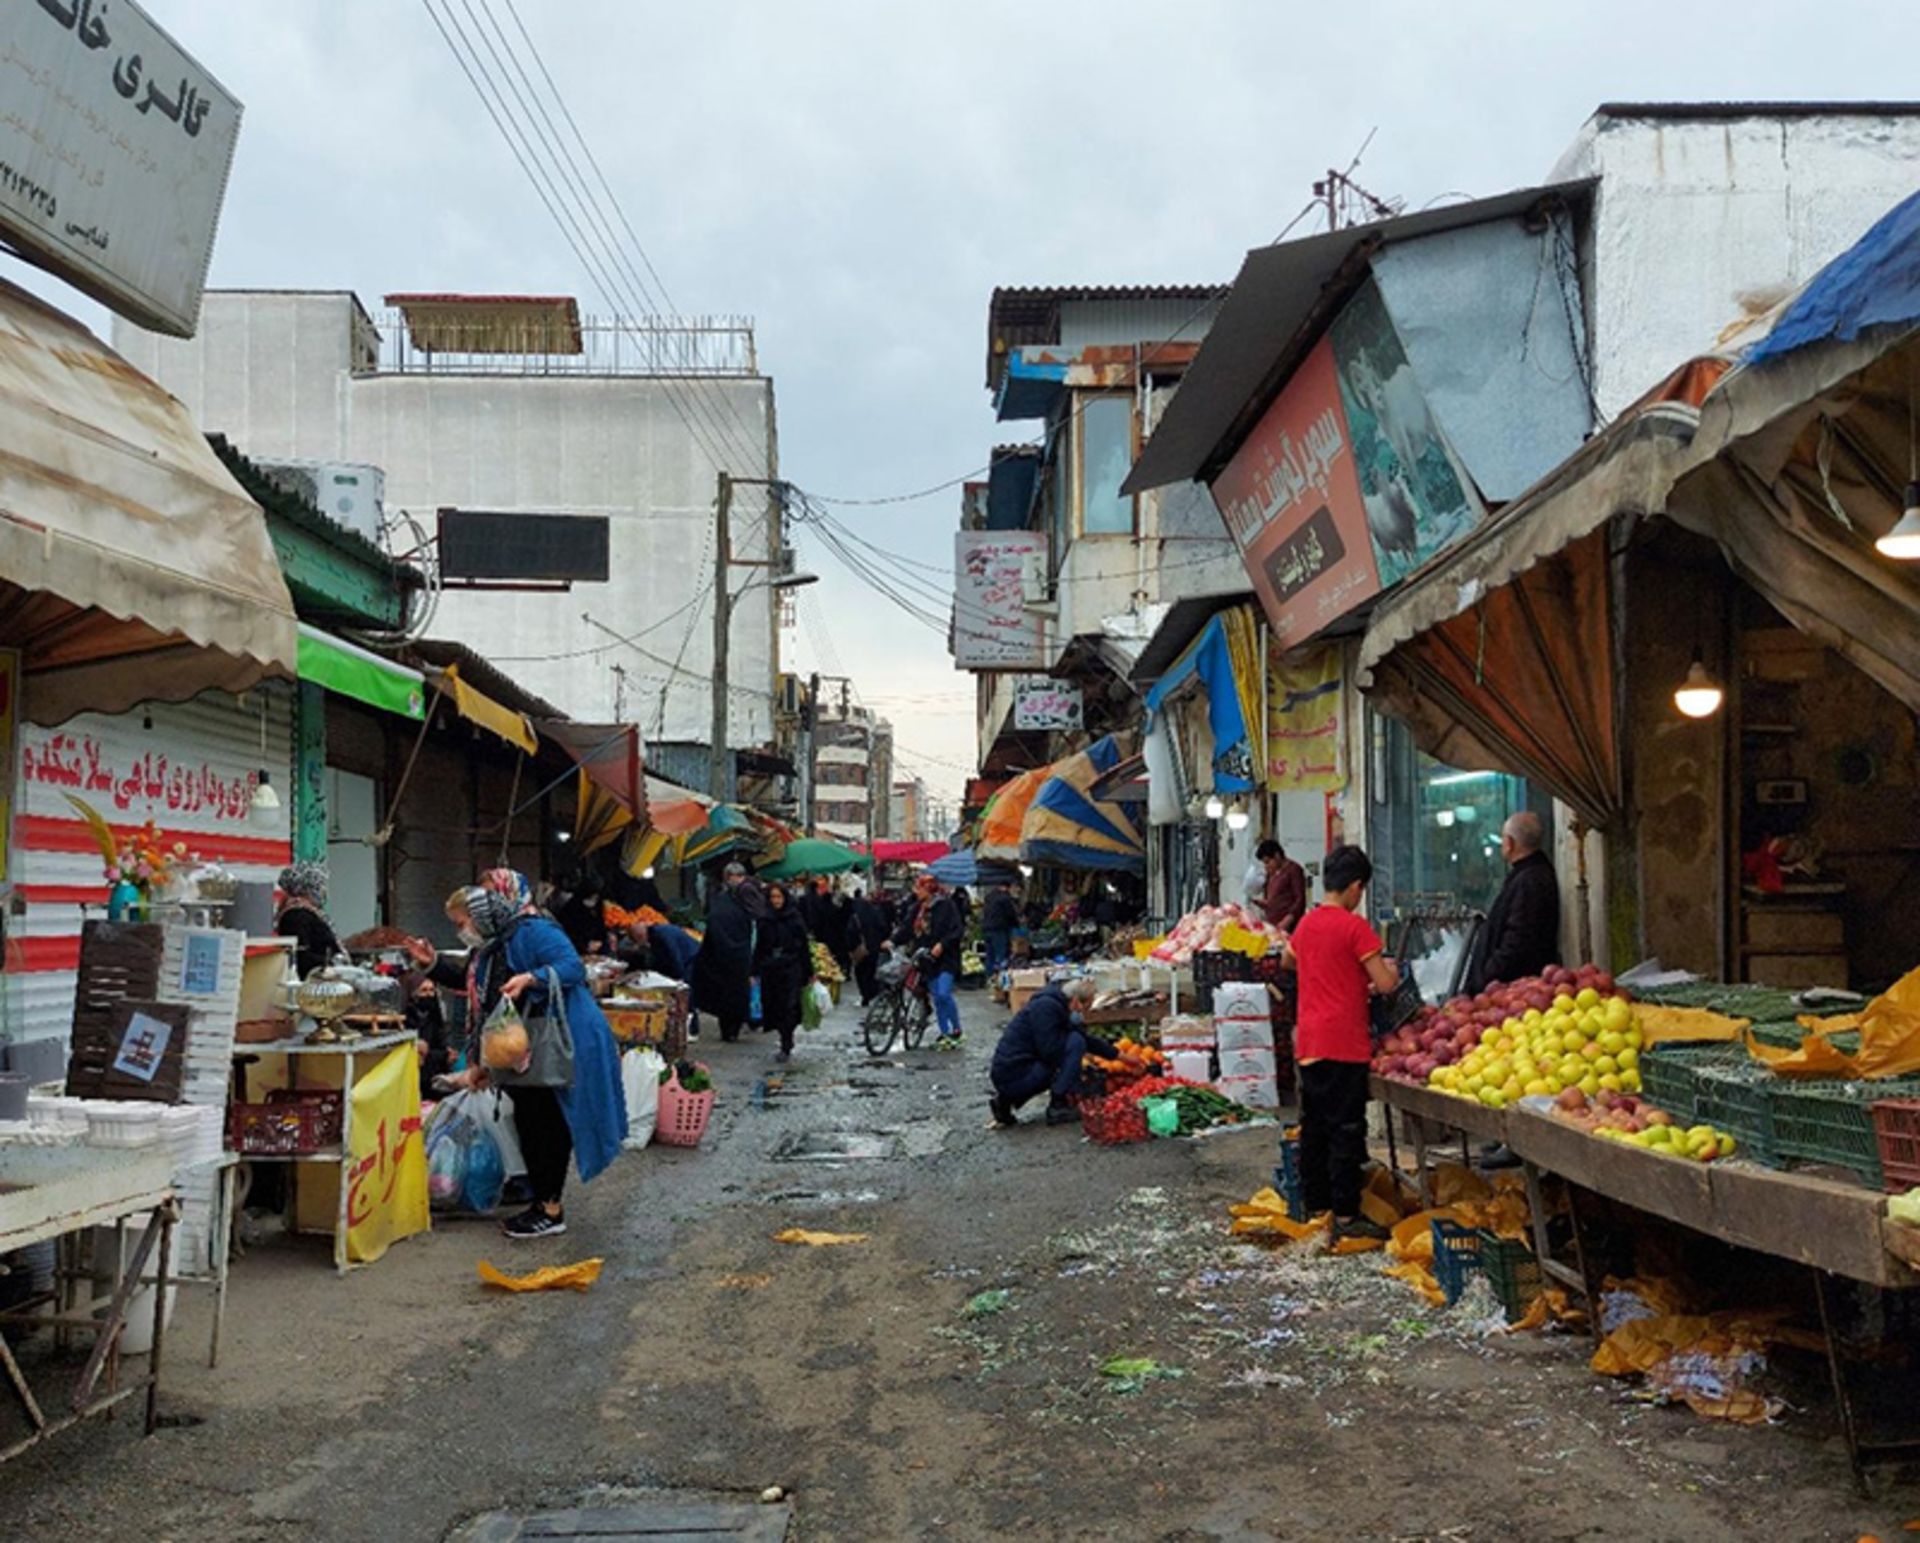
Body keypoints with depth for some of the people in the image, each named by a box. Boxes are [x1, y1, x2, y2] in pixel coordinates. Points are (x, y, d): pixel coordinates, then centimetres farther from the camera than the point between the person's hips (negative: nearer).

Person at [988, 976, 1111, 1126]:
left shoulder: (1056, 1003, 14)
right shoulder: (1046, 1007, -15)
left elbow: (1087, 1040, 24)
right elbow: (1051, 1052, -20)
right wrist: (1075, 1026, -7)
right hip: (1013, 1076, -9)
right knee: (1075, 1042, -11)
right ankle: (1058, 1106, -3)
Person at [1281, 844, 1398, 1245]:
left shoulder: (1307, 923, 10)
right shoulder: (1354, 926, -12)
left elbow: (1287, 961, 31)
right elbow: (1385, 983, -14)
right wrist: (1390, 969, 6)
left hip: (1308, 1043, 7)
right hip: (1344, 1043, -7)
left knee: (1314, 1126, 13)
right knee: (1346, 1130, -3)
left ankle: (1315, 1206, 21)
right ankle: (1345, 1216, -2)